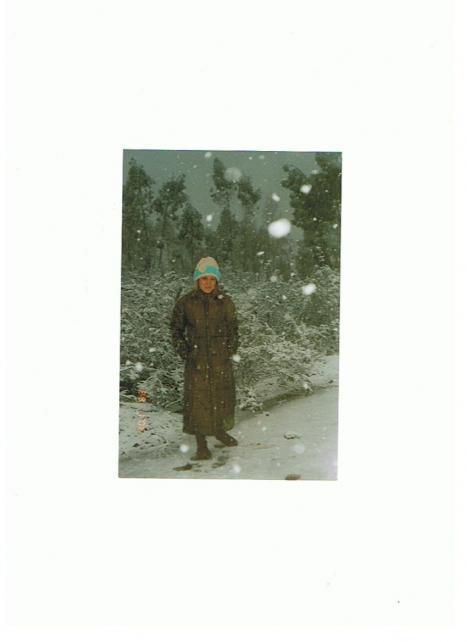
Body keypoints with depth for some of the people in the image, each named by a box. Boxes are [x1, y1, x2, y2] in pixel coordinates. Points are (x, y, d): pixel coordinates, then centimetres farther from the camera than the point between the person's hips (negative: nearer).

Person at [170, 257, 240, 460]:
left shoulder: (225, 302, 1)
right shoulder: (185, 303, -4)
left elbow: (233, 329, 11)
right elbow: (176, 329, 6)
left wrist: (230, 350, 2)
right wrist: (184, 352, -3)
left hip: (221, 359, 2)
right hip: (197, 360, -2)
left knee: (223, 395, 13)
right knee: (197, 398, -2)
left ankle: (220, 430, 36)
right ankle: (201, 444, 7)